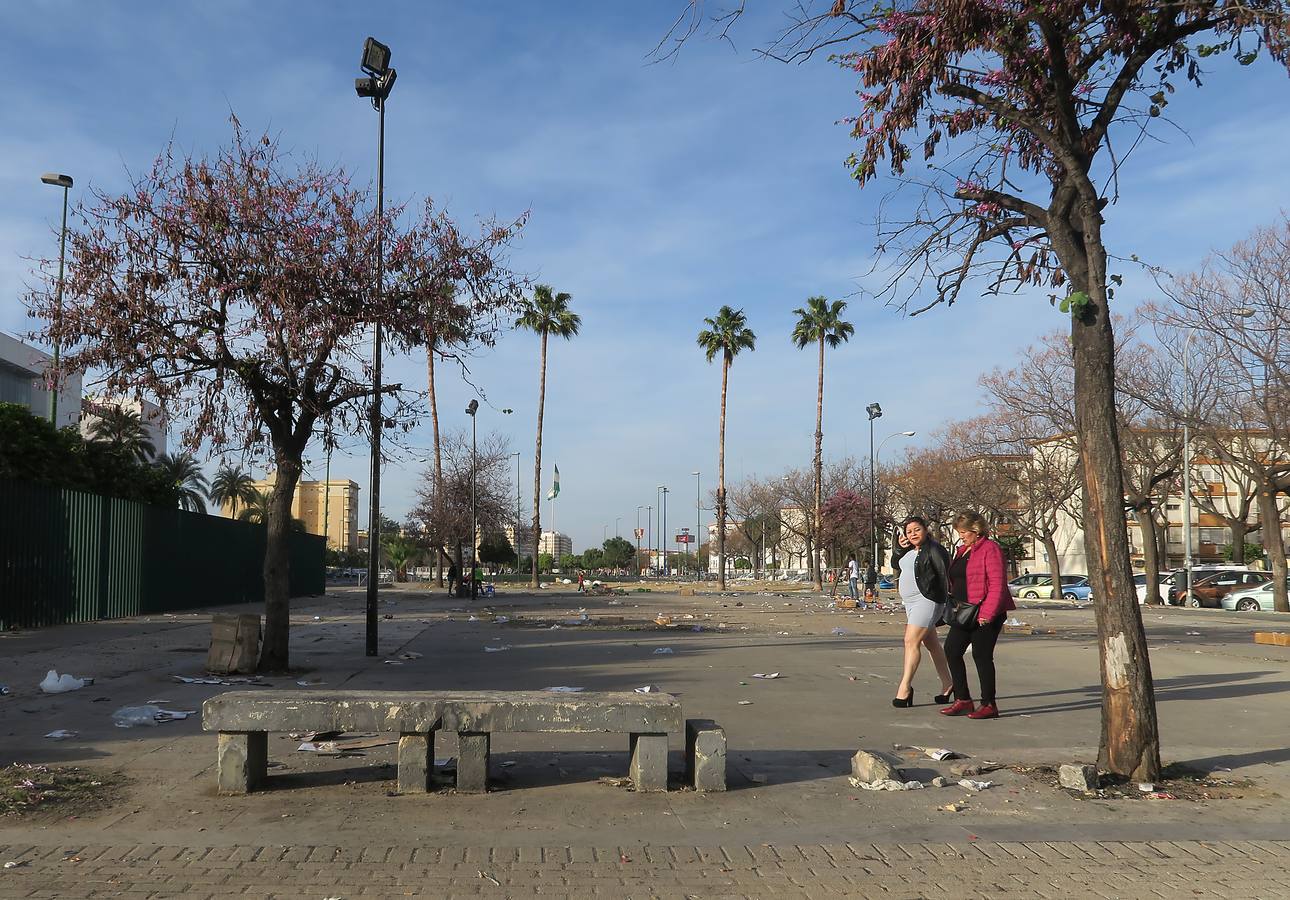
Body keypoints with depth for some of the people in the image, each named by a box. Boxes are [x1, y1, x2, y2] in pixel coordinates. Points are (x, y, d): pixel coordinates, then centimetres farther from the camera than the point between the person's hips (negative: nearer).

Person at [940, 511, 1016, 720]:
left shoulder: (990, 549, -12)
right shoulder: (962, 551, 16)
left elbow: (998, 585, -18)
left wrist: (986, 614, -22)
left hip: (985, 616, -9)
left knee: (981, 655, -3)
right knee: (952, 650, 4)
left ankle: (989, 705, 9)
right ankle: (963, 700, 12)